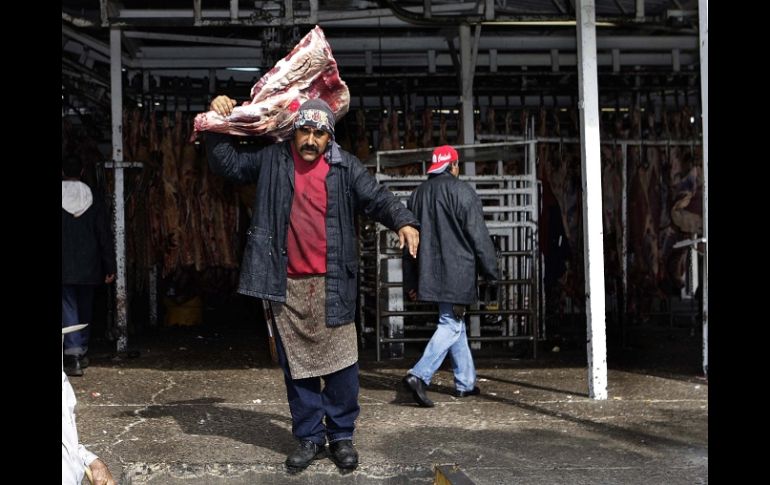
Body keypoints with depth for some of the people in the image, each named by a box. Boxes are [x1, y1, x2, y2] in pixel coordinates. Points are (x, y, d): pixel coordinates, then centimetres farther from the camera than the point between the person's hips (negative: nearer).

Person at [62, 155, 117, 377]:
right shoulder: (93, 198, 0)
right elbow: (105, 235, -1)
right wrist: (110, 267, 3)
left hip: (65, 267, -2)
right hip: (89, 266, 3)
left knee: (68, 310, -1)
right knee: (85, 310, 15)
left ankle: (74, 355, -13)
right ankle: (82, 352, 26)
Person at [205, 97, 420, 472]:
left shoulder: (344, 167, 3)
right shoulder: (272, 160, 7)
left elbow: (377, 198, -2)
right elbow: (226, 163, 15)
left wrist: (403, 222, -20)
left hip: (331, 285, -1)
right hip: (286, 286, 2)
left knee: (341, 362, 1)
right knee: (297, 365, 8)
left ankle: (341, 435, 17)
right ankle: (309, 437, 21)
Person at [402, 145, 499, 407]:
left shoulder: (418, 193, 12)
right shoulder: (462, 191, -8)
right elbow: (478, 236, -9)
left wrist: (411, 282, 17)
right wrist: (490, 271, 1)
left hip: (430, 273, 7)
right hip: (457, 273, -7)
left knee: (455, 323, 16)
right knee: (451, 325, -4)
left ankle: (466, 382, 22)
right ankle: (419, 375, -18)